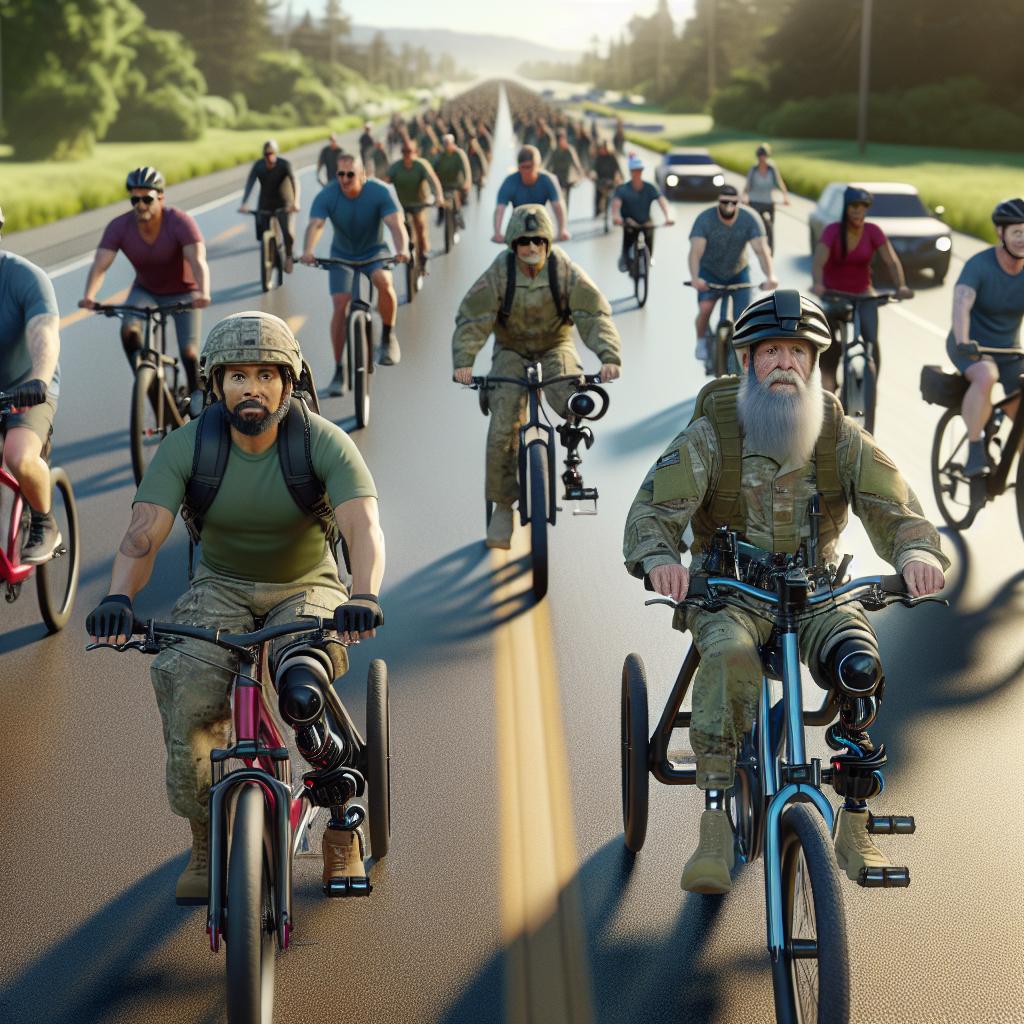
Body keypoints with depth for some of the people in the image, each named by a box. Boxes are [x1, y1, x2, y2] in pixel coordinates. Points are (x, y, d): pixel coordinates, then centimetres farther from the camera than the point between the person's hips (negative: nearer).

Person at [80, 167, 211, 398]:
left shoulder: (180, 222, -28)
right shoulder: (119, 227, -21)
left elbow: (198, 261, -40)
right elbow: (99, 266, -28)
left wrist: (203, 294, -59)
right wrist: (89, 296, -48)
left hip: (183, 293, -2)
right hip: (145, 290, 2)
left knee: (189, 353, -12)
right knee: (129, 329, -27)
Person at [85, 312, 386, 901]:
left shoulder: (324, 442, -18)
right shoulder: (187, 446, -13)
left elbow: (364, 526, -32)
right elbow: (146, 530, -25)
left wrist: (365, 597, -53)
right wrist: (119, 597, -46)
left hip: (307, 591, -2)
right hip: (221, 590, 2)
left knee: (303, 696, -31)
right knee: (187, 690, -28)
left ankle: (343, 828, -3)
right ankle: (206, 842, -7)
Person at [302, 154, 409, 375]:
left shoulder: (379, 193, -22)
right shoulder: (326, 196, -20)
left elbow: (395, 224, -33)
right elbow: (315, 225, -33)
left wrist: (402, 249, -53)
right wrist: (308, 251, -54)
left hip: (374, 251, -1)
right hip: (342, 255, 1)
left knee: (384, 282, -33)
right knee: (340, 306, -13)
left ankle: (388, 336, -7)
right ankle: (338, 372, -3)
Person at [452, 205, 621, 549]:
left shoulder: (565, 271, -18)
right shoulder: (498, 274, -18)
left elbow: (595, 315, -24)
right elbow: (471, 319, -23)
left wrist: (609, 356, -41)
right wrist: (463, 361, -40)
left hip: (555, 347, 0)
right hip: (512, 350, 0)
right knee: (503, 428, -14)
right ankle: (502, 507, -1)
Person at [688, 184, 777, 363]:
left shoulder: (750, 220, -20)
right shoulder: (705, 219, -23)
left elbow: (761, 249, -30)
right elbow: (696, 250, -34)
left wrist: (770, 276, -47)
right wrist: (695, 278, -51)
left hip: (738, 274, 2)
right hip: (710, 273, -1)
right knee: (705, 308, -23)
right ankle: (701, 342, 4)